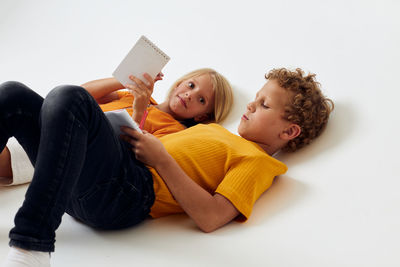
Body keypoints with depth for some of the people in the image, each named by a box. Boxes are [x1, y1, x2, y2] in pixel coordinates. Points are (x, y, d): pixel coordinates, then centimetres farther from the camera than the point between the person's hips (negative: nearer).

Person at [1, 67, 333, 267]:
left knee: (69, 98, -33)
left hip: (125, 192, -8)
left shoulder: (257, 162, 5)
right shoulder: (217, 131, 30)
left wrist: (160, 158, -9)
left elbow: (210, 218, -12)